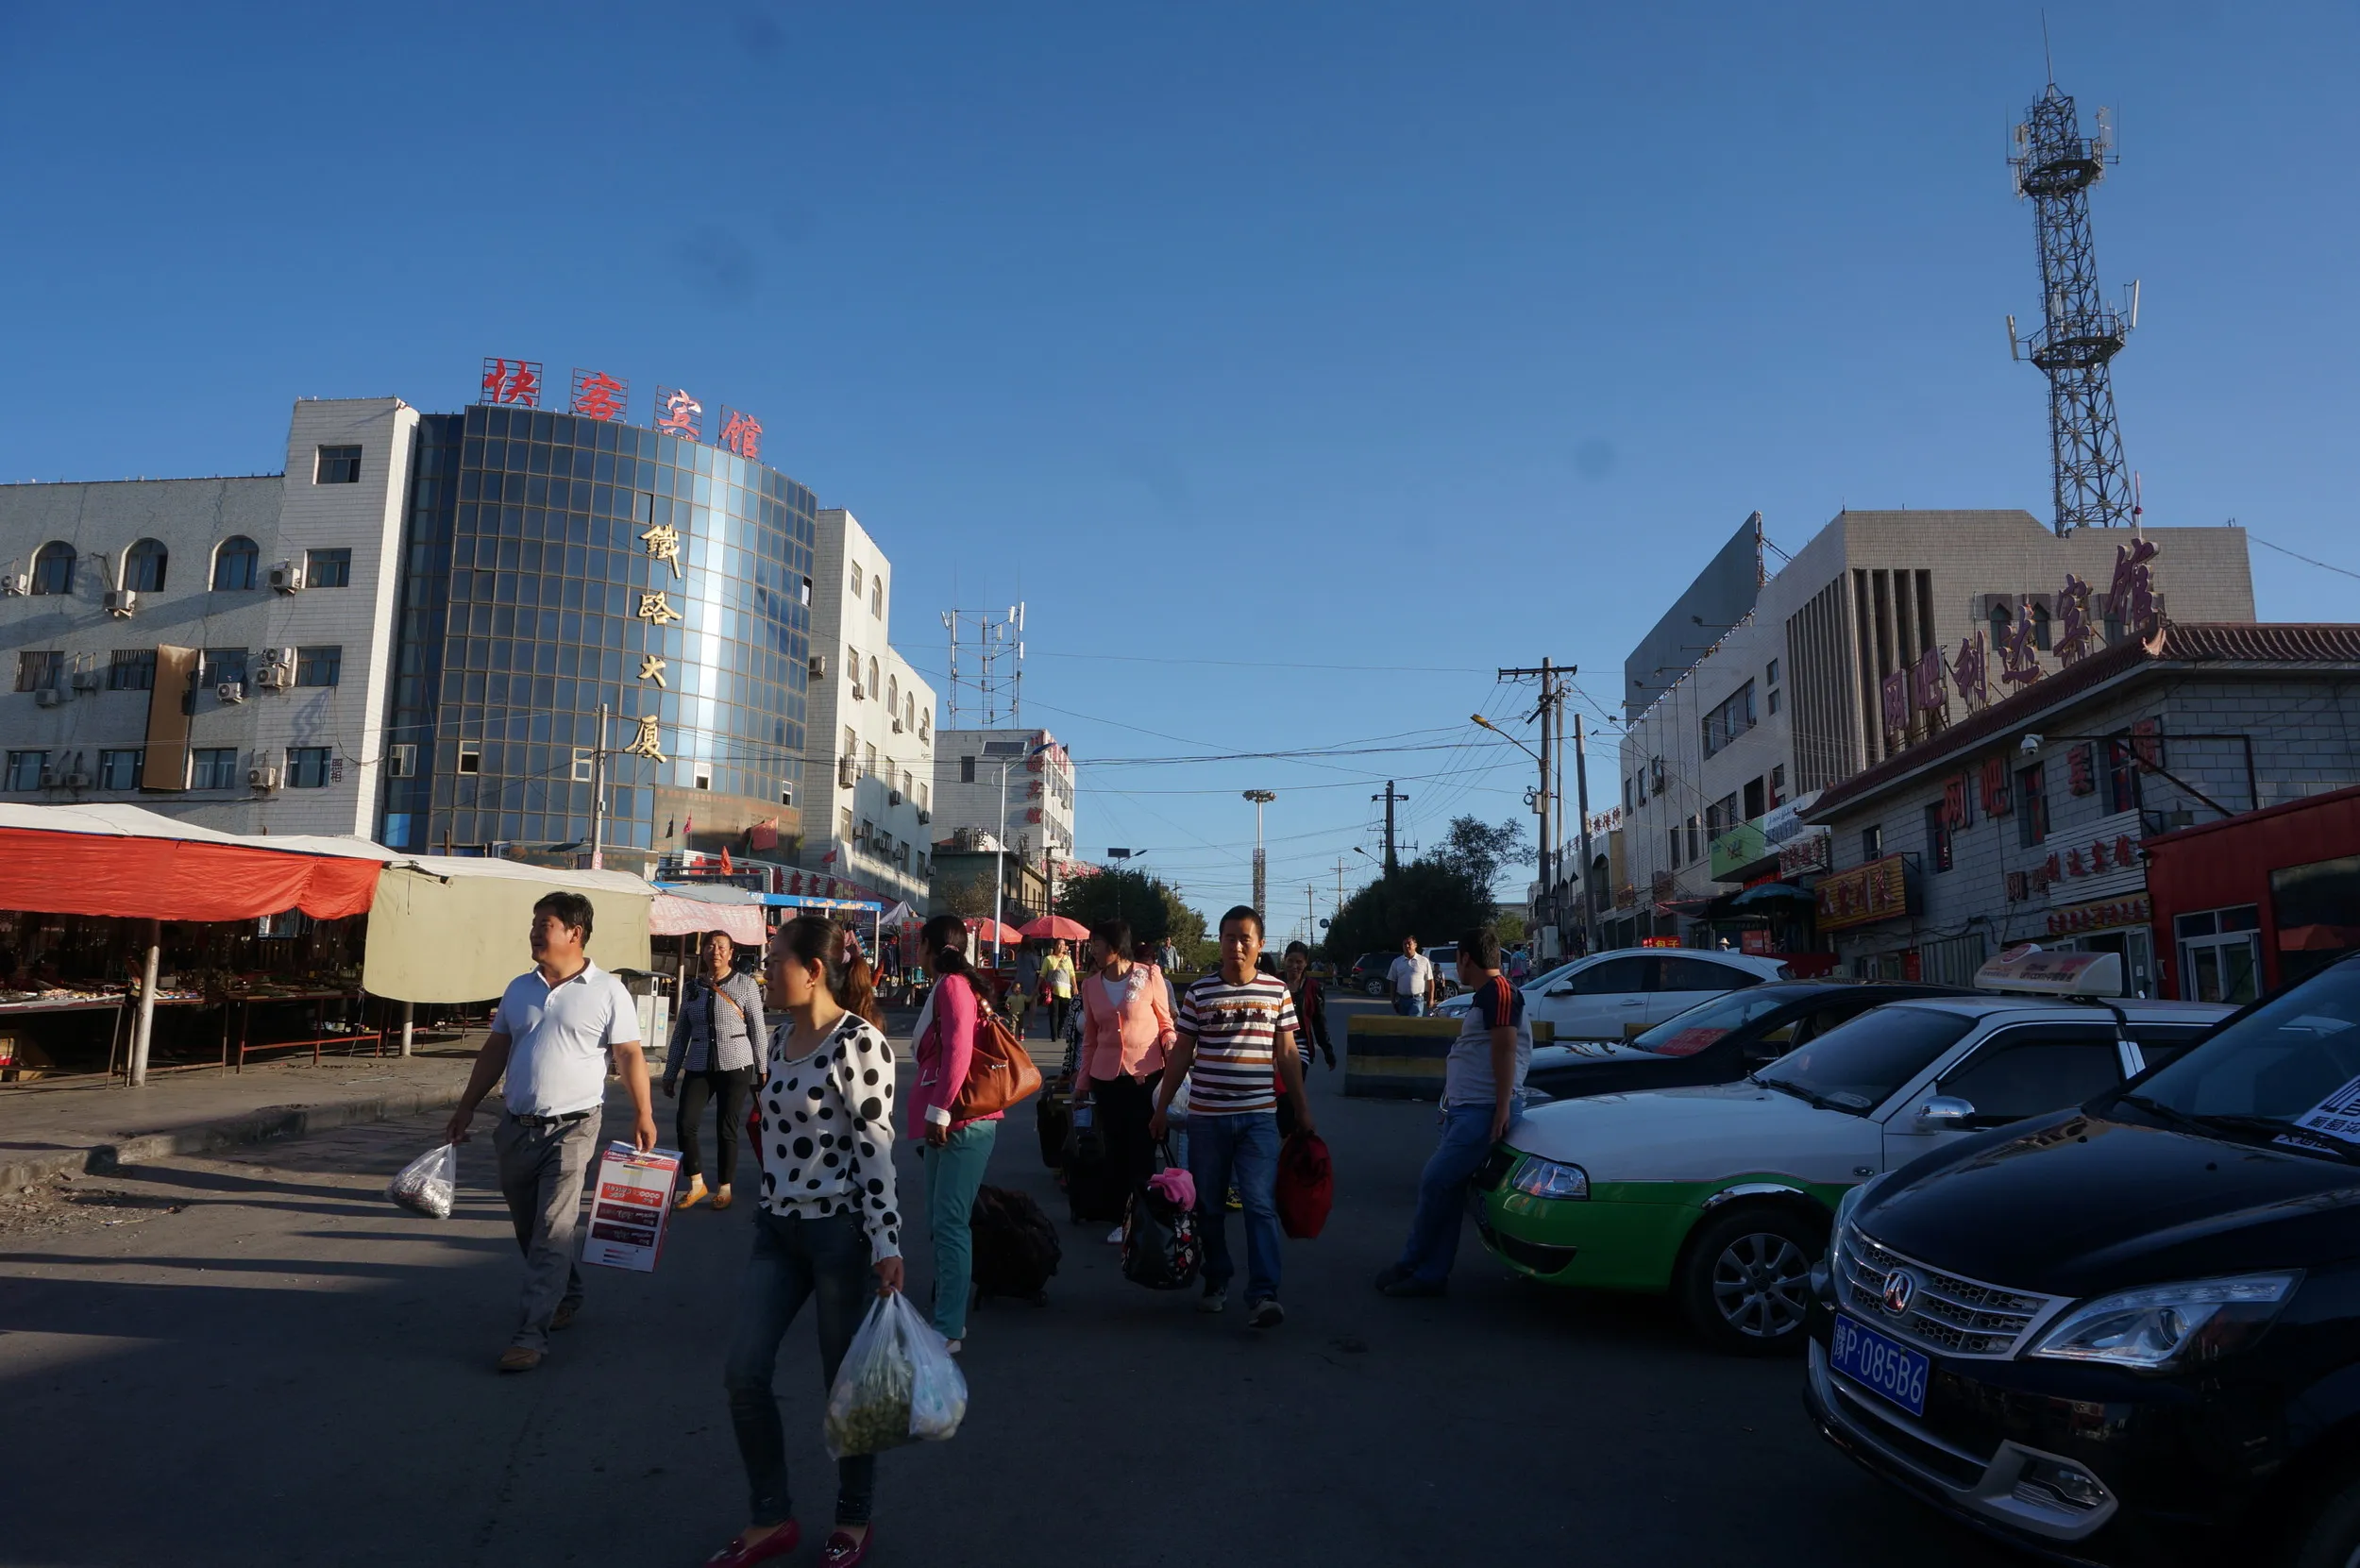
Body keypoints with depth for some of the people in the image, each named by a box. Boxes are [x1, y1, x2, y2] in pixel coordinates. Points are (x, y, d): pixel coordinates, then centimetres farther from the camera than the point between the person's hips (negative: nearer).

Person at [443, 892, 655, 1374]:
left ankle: (531, 1335, -4)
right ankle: (565, 1297, 37)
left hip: (571, 1128, -6)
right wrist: (466, 1108, 13)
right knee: (529, 1229, 16)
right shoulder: (519, 988, 9)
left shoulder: (607, 991, -7)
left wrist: (642, 1113, -13)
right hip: (516, 1126, 6)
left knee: (551, 1235, -7)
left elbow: (630, 1054, -8)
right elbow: (494, 1051, 15)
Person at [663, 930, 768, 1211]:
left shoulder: (746, 984, -1)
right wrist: (670, 1074, 13)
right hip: (698, 1067, 3)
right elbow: (681, 1033, 12)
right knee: (684, 1125, -7)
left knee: (727, 1129, 2)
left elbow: (758, 1029, -1)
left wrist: (762, 1070, -3)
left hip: (735, 1065, -3)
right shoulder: (692, 987, 8)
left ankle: (724, 1187, 19)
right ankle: (696, 1184, 10)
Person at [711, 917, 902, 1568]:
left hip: (838, 1228, -7)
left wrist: (887, 1244, -20)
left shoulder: (859, 1043, -16)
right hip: (778, 1226, 8)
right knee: (744, 1374, 5)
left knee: (844, 1380, 7)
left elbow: (875, 1149, -18)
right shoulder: (782, 1036, 8)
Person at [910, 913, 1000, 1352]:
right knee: (940, 1221, 14)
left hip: (963, 1124, -10)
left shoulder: (954, 985, -12)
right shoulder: (944, 987, 18)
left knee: (949, 1222, -10)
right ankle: (946, 1315, 23)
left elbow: (958, 1049, -22)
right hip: (946, 1122, 10)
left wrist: (938, 1110, -22)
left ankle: (949, 1330, -7)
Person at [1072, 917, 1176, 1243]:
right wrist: (1082, 1082, 14)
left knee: (1142, 1150, -1)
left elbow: (1165, 1023, 3)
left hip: (1146, 1075, -3)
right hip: (1107, 1078, 4)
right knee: (1116, 1150, 7)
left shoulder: (1149, 975, -5)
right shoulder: (1090, 985, 6)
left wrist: (1171, 1048, -16)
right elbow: (1090, 1038, 13)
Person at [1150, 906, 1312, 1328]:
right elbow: (1181, 1052, 6)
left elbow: (1286, 1054, 9)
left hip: (1258, 1116, -1)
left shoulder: (1276, 991, 3)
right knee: (1208, 1205, 10)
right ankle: (1216, 1283, 26)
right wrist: (1162, 1107, 6)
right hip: (1206, 1115, 1)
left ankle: (1263, 1294, -7)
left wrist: (1302, 1110, 11)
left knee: (1260, 1203, -9)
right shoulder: (1199, 992, 1)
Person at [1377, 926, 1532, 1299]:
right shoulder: (1484, 996, 20)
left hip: (1483, 1111, -10)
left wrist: (1502, 1108, -25)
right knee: (1447, 1191, 8)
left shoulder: (1498, 990, -12)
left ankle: (1413, 1266, 1)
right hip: (1464, 1109, 10)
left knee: (1435, 1184, -10)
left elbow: (1504, 1049, -20)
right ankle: (1429, 1274, 11)